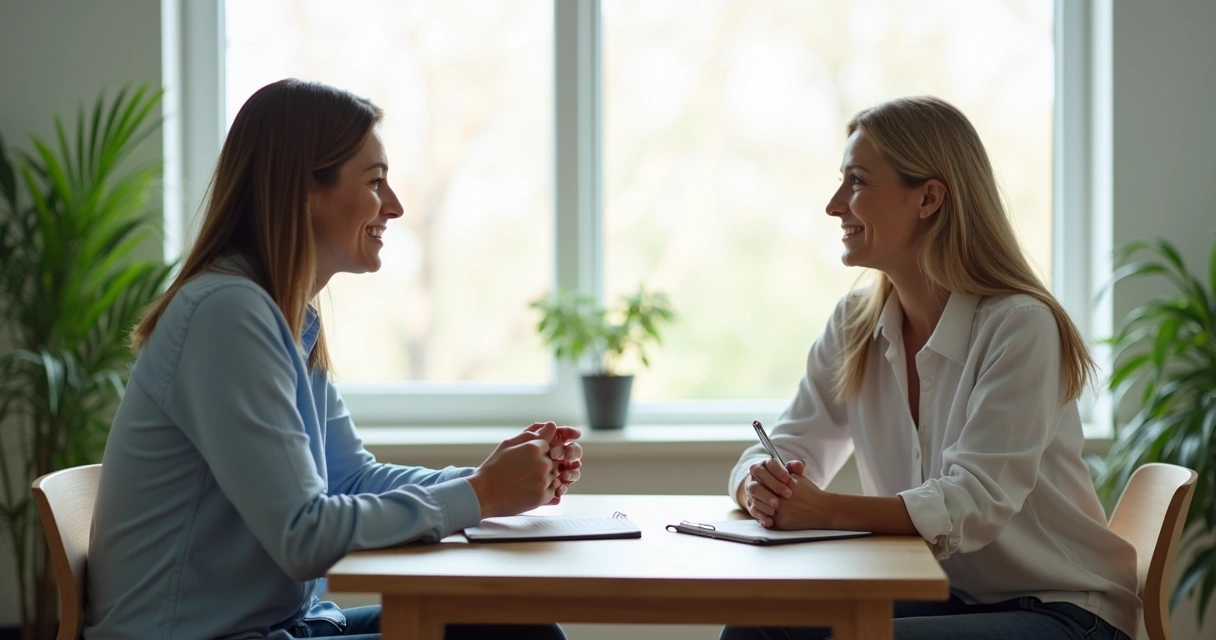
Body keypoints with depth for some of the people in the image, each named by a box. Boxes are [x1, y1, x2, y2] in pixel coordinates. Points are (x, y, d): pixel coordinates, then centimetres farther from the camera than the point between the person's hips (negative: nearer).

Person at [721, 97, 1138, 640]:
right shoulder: (853, 326, 5)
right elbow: (783, 454, 1)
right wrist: (762, 487, -23)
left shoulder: (1020, 327, -17)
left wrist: (828, 511, -36)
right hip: (942, 596, 6)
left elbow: (976, 504, -25)